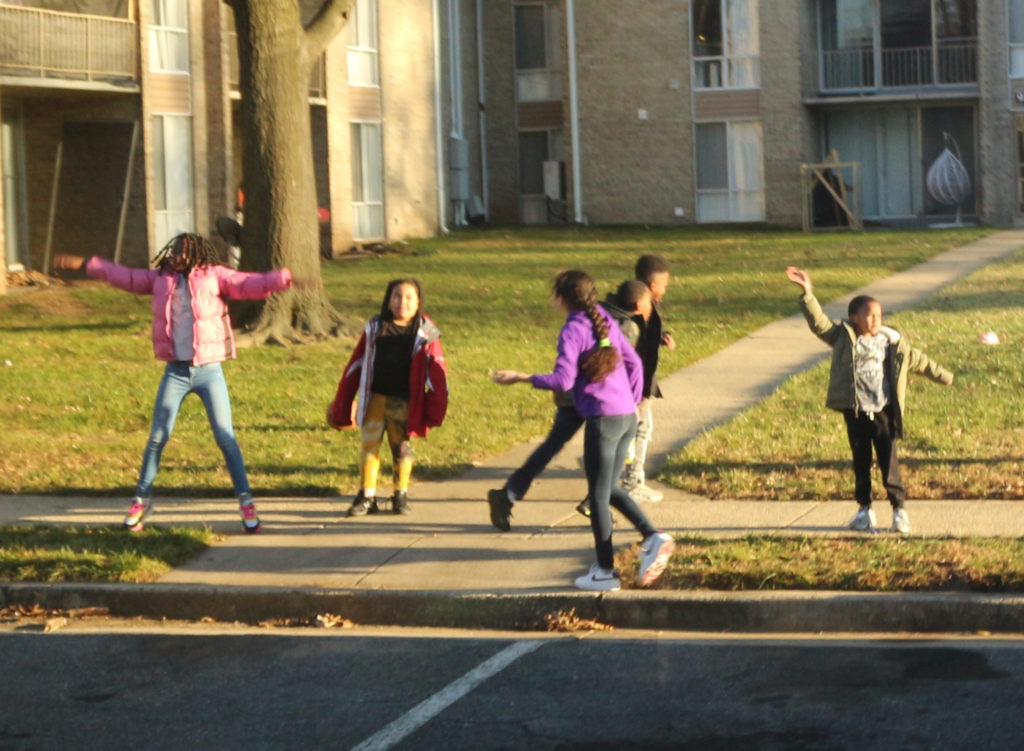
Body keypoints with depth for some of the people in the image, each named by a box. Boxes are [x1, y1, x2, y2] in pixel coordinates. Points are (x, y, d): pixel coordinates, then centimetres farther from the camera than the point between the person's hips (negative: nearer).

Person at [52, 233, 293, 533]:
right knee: (157, 437, 5)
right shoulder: (162, 279, 6)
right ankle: (142, 499, 18)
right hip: (176, 371, 3)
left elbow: (250, 284, -15)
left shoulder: (214, 277, -4)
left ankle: (246, 501, 5)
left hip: (209, 370, -3)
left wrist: (284, 278, -31)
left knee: (225, 437, -4)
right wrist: (85, 264, 22)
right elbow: (124, 276, 17)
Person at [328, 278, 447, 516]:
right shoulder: (375, 329, 3)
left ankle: (401, 496, 21)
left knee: (401, 447, 5)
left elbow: (436, 371, 0)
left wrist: (436, 407, -7)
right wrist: (342, 405, 9)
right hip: (375, 398, 1)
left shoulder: (424, 333, -2)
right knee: (369, 444, 0)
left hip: (404, 402, -1)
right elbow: (355, 366, 8)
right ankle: (367, 497, 9)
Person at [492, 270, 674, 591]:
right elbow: (634, 363, 15)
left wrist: (520, 378, -7)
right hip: (627, 418, 8)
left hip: (602, 419, -8)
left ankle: (605, 572, 9)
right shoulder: (606, 323, 12)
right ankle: (653, 537, 4)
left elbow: (563, 380, -16)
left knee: (598, 495, 3)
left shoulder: (572, 330, -10)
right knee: (610, 489, 20)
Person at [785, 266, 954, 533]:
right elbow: (819, 321, -9)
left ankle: (899, 509, 6)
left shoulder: (891, 341, 5)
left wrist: (945, 377, 23)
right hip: (855, 411, 0)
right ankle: (864, 509, 19)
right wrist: (807, 294, -22)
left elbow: (917, 360, 16)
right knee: (861, 462, 8)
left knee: (889, 462, -2)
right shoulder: (843, 338, 0)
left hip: (883, 411, 0)